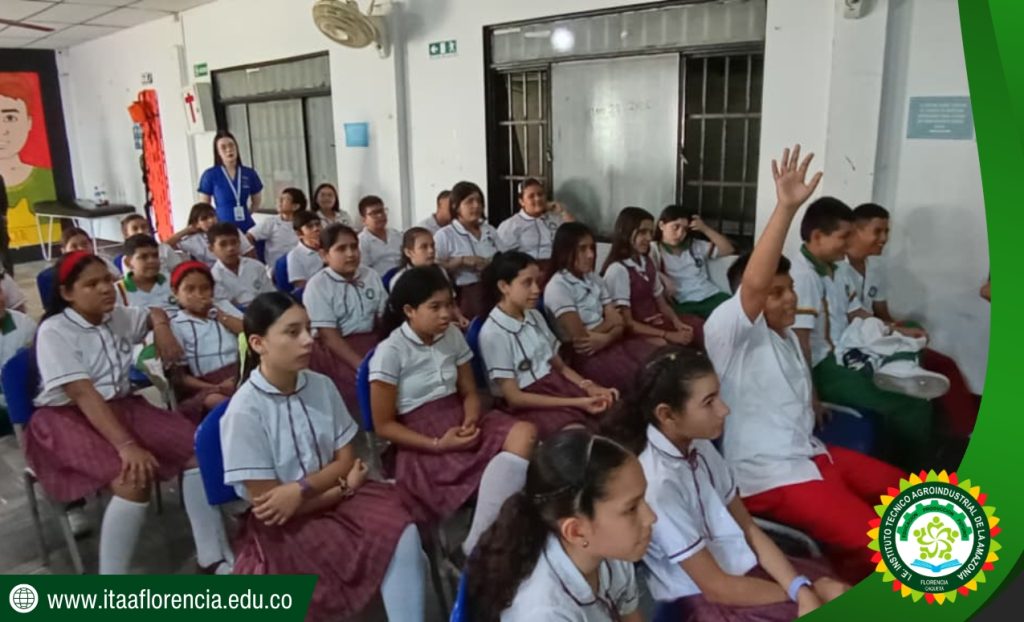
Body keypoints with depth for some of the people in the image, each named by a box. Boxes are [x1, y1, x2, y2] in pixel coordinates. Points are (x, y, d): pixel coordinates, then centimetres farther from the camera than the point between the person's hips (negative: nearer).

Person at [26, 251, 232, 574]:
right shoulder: (55, 332, -14)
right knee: (135, 478, -34)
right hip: (67, 418, -7)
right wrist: (126, 445, -34)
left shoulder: (117, 317, 7)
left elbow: (154, 312, 30)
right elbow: (83, 395, -25)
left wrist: (161, 327, 4)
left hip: (120, 406, 7)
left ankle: (213, 558, -4)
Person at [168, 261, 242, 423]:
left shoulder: (224, 306, 18)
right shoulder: (176, 326, 7)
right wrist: (217, 388, -13)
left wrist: (219, 315, 2)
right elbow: (178, 376, 1)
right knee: (214, 400, -36)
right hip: (208, 386, -2)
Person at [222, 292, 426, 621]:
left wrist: (300, 489, -18)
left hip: (336, 495, 4)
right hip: (283, 524, -4)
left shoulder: (322, 386, -4)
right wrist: (343, 487, -10)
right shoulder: (245, 411, -18)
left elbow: (346, 460, 0)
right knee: (384, 545, -24)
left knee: (402, 534, -21)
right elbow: (266, 500, -15)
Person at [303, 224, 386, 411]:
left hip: (371, 342, 5)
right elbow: (329, 337, -12)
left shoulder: (370, 276, 8)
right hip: (335, 350, -5)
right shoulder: (317, 286, -7)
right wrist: (363, 366, -22)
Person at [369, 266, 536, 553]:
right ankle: (477, 547, -11)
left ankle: (479, 542, -24)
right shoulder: (390, 351, -10)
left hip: (459, 424, 6)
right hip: (422, 443, -5)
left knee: (525, 433, -25)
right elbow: (384, 425, -8)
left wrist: (471, 420, -13)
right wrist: (437, 444, -19)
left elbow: (469, 392, 11)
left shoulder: (453, 336, 6)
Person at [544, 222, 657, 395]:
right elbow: (580, 337, -16)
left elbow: (618, 323, 5)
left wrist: (605, 339, -16)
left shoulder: (595, 279, 12)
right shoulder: (557, 287, -11)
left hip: (609, 344, 7)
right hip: (585, 355, -7)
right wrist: (608, 323, 0)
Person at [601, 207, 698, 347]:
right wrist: (668, 335, -21)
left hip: (658, 322, 9)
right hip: (636, 332, -9)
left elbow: (661, 303, 15)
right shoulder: (618, 270, -14)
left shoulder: (647, 262, 13)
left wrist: (677, 322, -7)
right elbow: (626, 322, -17)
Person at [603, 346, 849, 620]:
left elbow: (749, 529, 1)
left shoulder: (700, 446, -4)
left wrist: (801, 588, -12)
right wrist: (801, 594, -10)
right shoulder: (657, 483, -27)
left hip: (744, 566, 7)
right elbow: (716, 587, -19)